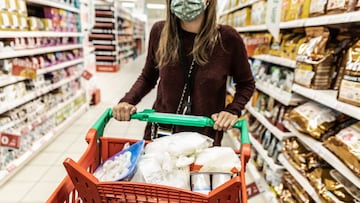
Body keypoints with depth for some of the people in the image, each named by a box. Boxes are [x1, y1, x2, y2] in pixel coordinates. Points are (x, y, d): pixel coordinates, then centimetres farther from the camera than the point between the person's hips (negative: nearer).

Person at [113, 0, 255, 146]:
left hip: (205, 139, -1)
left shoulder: (228, 38, -12)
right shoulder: (159, 31, -7)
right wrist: (127, 101, -8)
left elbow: (246, 84, 2)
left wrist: (233, 110, -13)